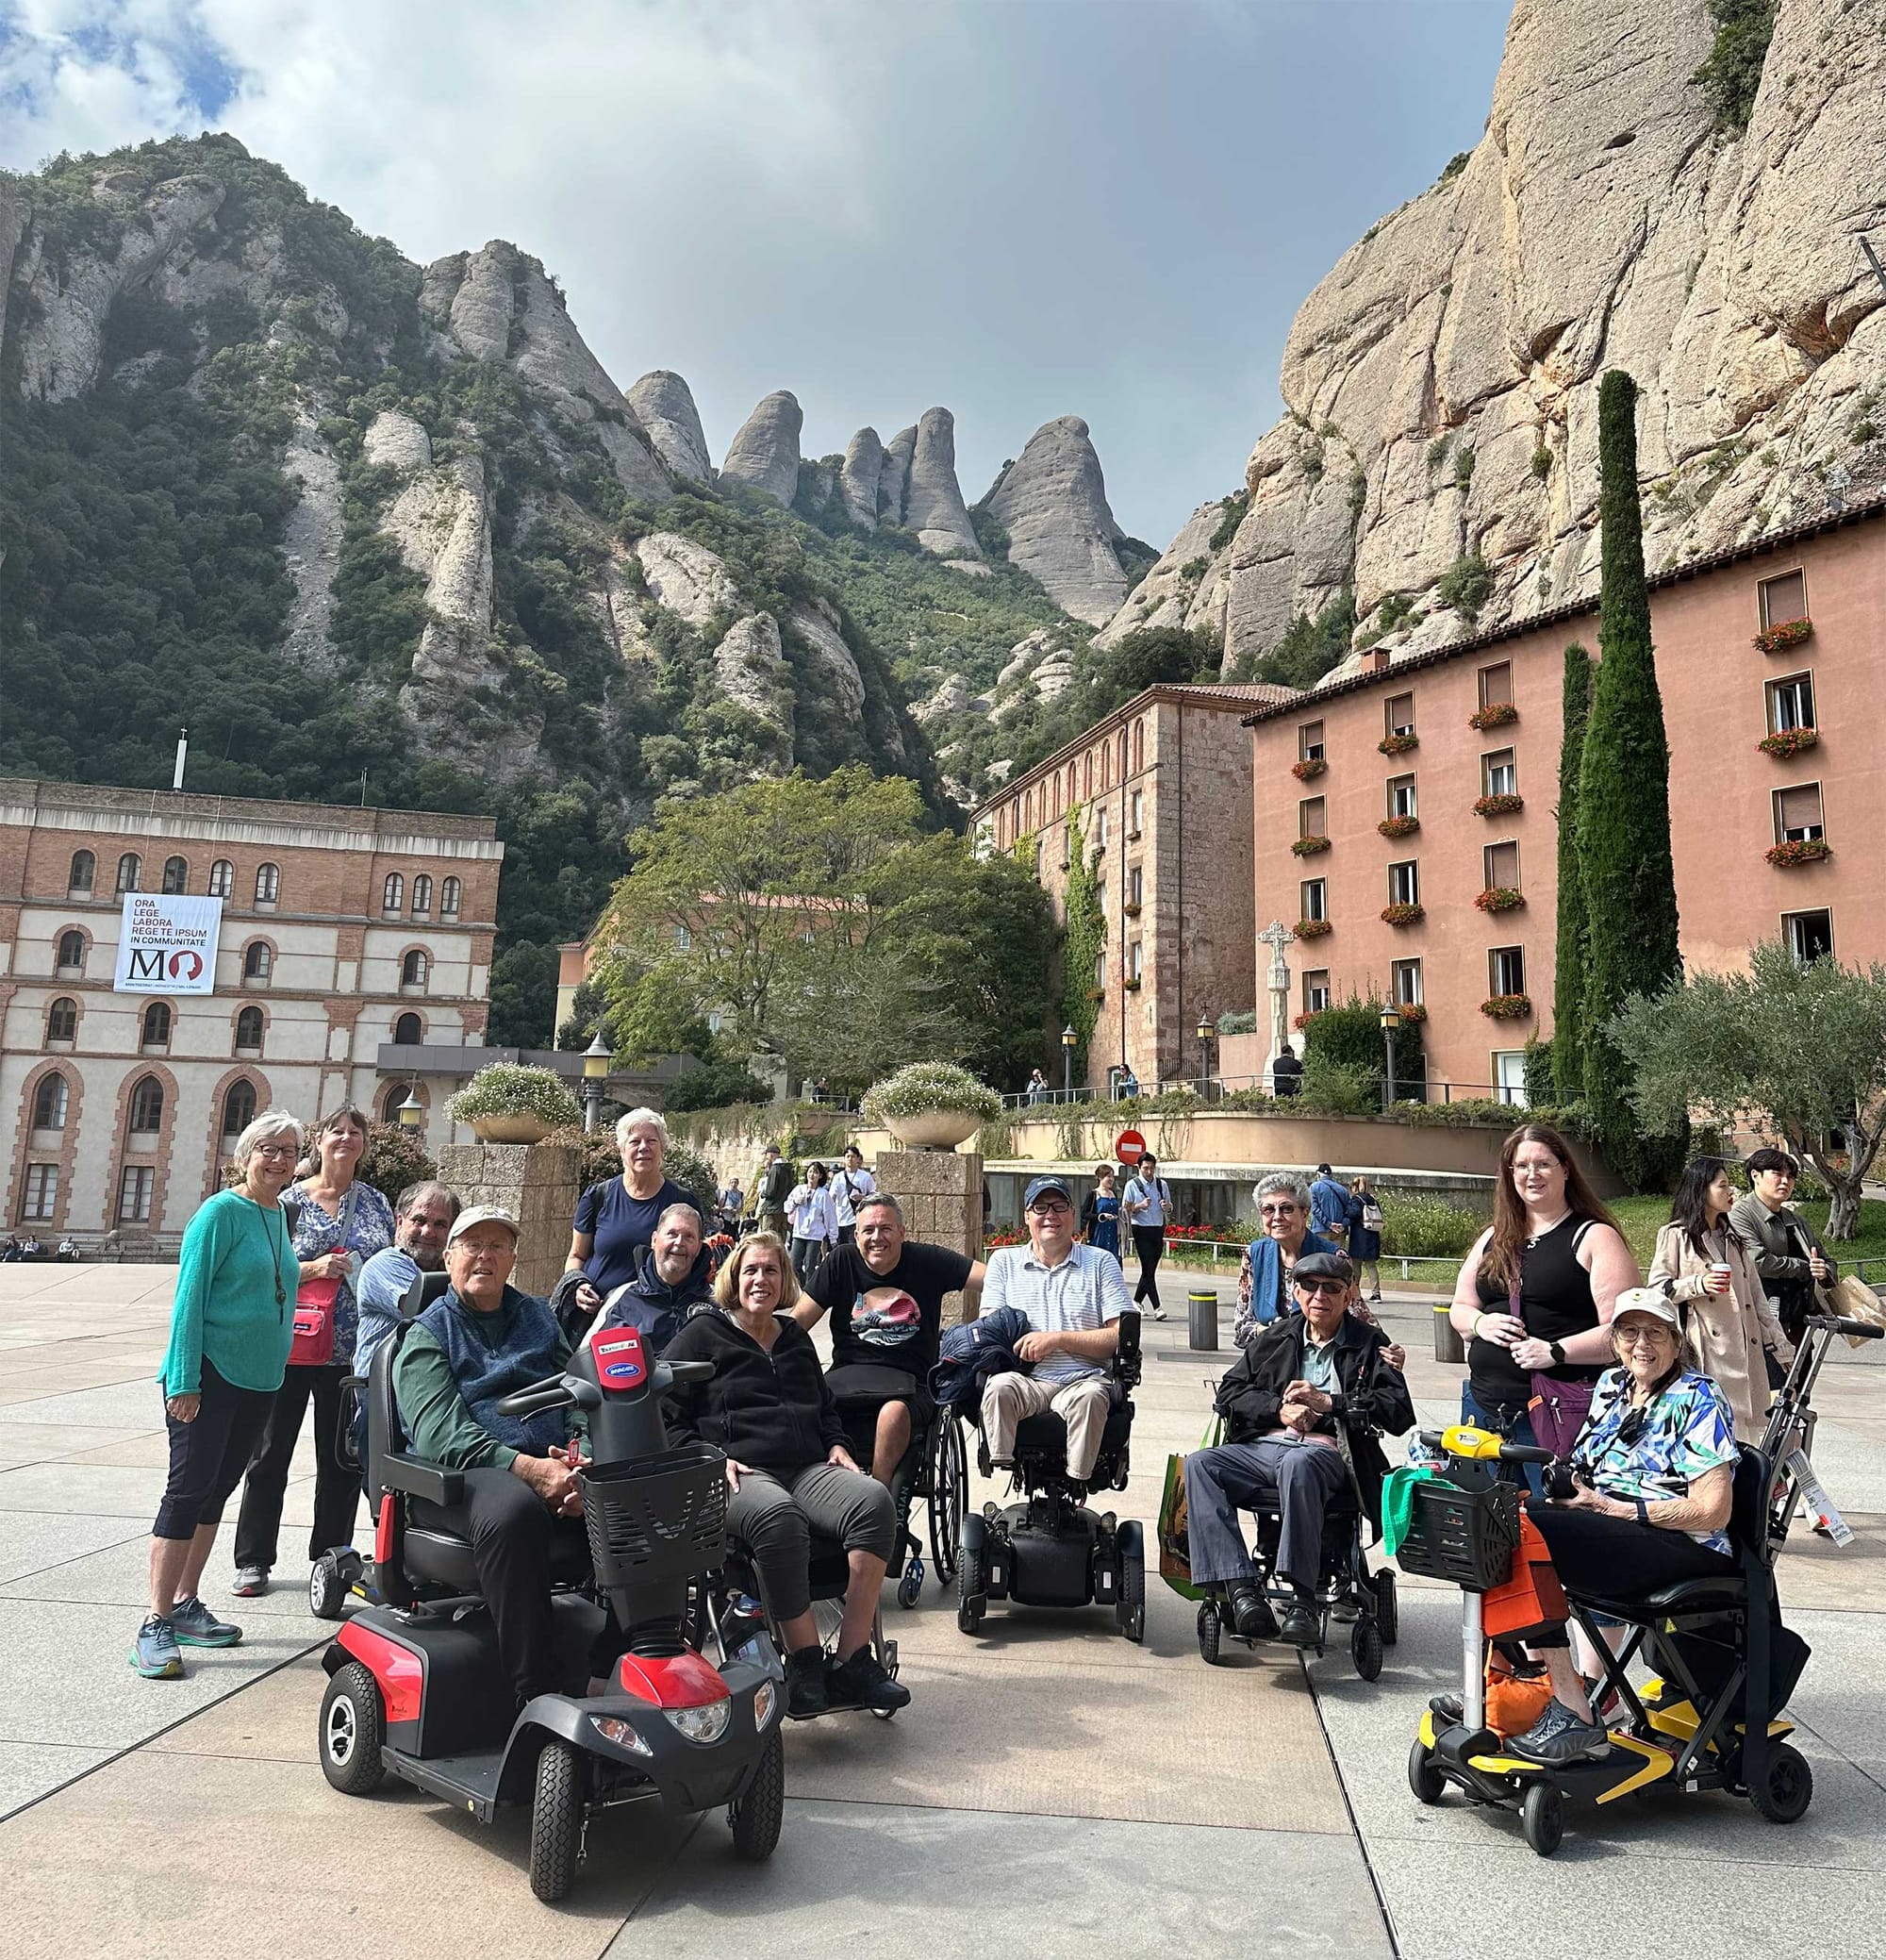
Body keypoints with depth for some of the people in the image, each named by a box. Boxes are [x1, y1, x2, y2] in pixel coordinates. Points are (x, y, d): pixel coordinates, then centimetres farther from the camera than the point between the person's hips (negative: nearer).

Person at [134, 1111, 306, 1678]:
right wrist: (185, 1381, -18)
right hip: (209, 1376, -7)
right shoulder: (222, 1212, -12)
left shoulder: (280, 1216, 10)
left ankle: (185, 1606, 24)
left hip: (259, 1381, 7)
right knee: (189, 1489, -5)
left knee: (217, 1489, 14)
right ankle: (156, 1624, 3)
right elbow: (189, 1296, -15)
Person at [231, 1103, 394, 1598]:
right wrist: (313, 1268, -18)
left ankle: (330, 1556, 24)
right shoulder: (289, 1201, -1)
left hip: (352, 1352, 3)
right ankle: (254, 1560, 19)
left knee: (343, 1457, 10)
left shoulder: (376, 1203, 8)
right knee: (271, 1451, 7)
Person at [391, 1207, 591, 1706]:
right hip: (462, 1477, -3)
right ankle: (539, 1694, -32)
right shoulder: (428, 1334, 12)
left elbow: (579, 1395, 14)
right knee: (514, 1512, -39)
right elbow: (440, 1433, -6)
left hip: (553, 1468, 4)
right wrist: (528, 1469, -21)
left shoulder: (539, 1318, 25)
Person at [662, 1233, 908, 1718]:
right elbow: (669, 1415, 5)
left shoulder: (795, 1338, 27)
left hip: (808, 1469, 5)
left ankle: (852, 1662, -27)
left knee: (874, 1500, -28)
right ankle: (805, 1663, -29)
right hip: (741, 1474, -5)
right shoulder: (702, 1335, 12)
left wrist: (836, 1445, 16)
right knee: (778, 1517, -41)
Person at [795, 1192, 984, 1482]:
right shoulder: (842, 1261, 6)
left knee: (894, 1411, -36)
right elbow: (797, 1323, 4)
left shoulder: (925, 1260, 2)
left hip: (910, 1381, -1)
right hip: (849, 1372, 2)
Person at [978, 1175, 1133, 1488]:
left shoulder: (1101, 1263, 12)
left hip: (1082, 1380, -1)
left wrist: (1057, 1339, -8)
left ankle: (1076, 1484, -28)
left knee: (1090, 1396, -36)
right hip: (1026, 1381, 1)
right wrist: (1025, 1343, -11)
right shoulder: (1004, 1261, 17)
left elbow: (1121, 1336, 2)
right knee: (1000, 1386, -33)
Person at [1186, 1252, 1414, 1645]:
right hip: (1261, 1447, 4)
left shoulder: (1370, 1344, 14)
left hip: (1326, 1453, -4)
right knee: (1200, 1464, -25)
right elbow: (1228, 1393, 15)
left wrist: (1328, 1403, -6)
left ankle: (1303, 1598, -35)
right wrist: (1279, 1409, -3)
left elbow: (1400, 1412, 1)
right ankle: (1242, 1590, -32)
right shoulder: (1276, 1338, 23)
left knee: (1297, 1463, -40)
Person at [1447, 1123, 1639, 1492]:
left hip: (1559, 1415, -5)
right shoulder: (1494, 1238, 14)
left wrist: (1556, 1351, -20)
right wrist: (1480, 1323, -2)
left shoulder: (1595, 1237, -3)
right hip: (1484, 1407, 6)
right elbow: (1459, 1307, 19)